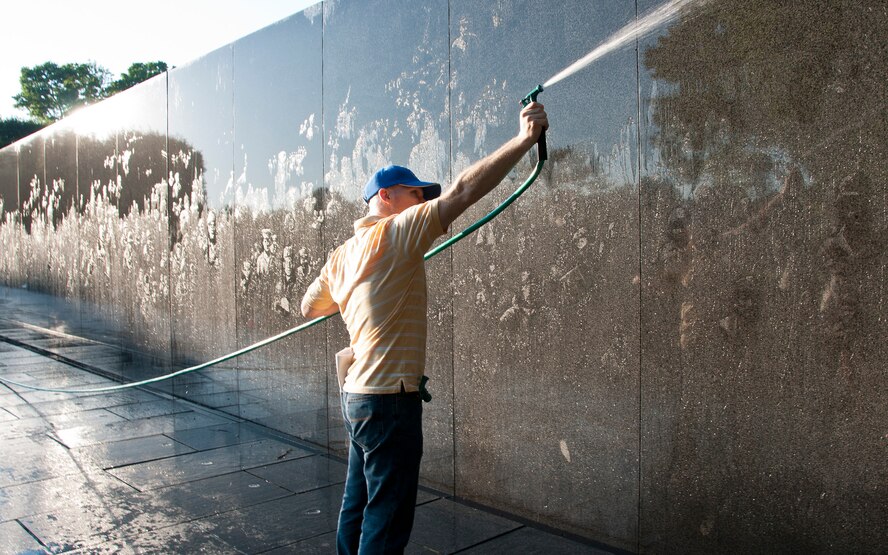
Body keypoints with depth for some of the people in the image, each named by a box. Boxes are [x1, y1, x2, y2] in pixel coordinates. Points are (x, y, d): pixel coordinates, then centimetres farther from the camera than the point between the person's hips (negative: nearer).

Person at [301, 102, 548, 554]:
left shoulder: (343, 254, 12)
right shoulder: (393, 233, -12)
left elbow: (309, 307, 23)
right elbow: (463, 191, -20)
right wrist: (524, 139, -19)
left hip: (357, 395, 9)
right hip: (390, 399, -9)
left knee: (358, 507, 18)